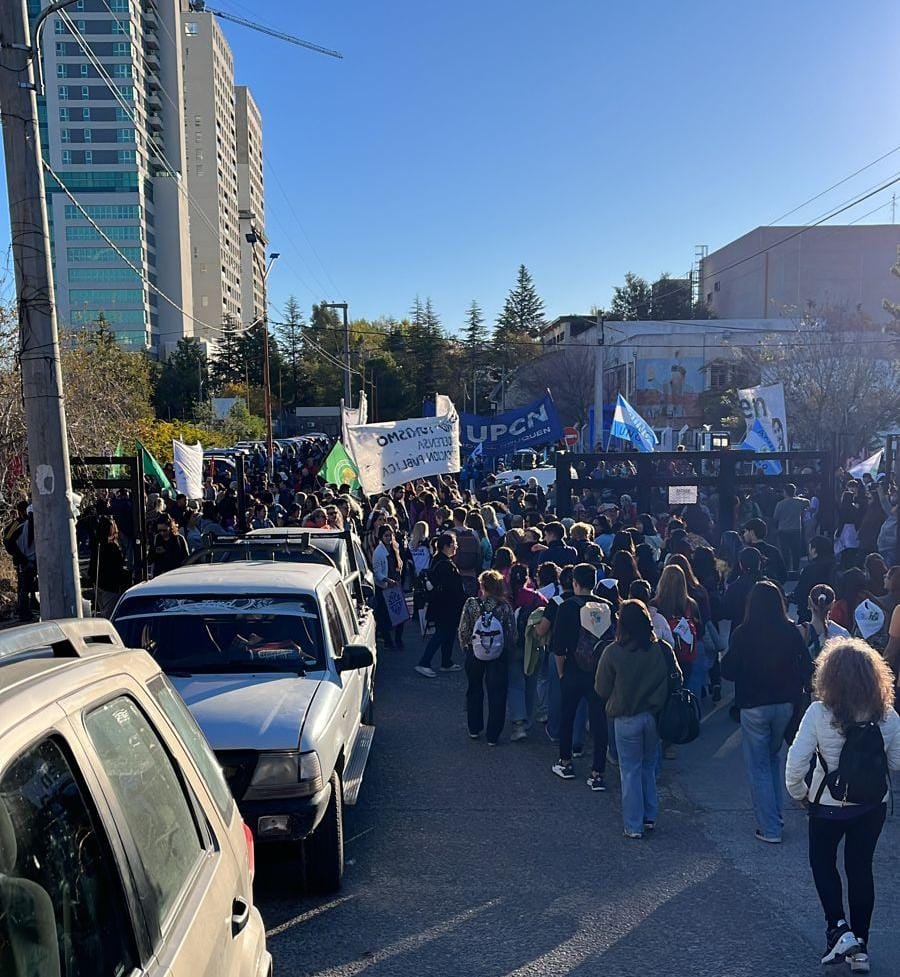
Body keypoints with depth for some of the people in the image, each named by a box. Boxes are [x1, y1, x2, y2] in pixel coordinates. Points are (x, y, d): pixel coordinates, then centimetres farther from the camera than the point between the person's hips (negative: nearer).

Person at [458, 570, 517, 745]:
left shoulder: (471, 604, -12)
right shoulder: (505, 607, -12)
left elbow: (463, 630, -8)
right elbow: (512, 633, -8)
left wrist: (465, 648, 7)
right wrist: (509, 651, 6)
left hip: (475, 653, 1)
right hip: (499, 656, -1)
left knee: (474, 691, 20)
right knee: (496, 694, 10)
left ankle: (474, 729, 31)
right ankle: (492, 736, 14)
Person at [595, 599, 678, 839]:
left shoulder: (612, 652, -16)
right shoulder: (663, 650, -9)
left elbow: (601, 689, -8)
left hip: (626, 719, -3)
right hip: (655, 717, 3)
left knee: (630, 771, 10)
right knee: (649, 767, 21)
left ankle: (634, 826, 16)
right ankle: (650, 817, 29)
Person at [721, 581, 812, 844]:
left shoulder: (742, 634, -15)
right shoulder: (791, 632, -8)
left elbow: (728, 671, -10)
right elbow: (806, 666, -3)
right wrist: (798, 691, 11)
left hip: (753, 706, -3)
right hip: (785, 704, 4)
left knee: (758, 766, 8)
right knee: (773, 757, 25)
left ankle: (770, 828, 10)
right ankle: (775, 815, 32)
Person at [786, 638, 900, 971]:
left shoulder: (819, 712, -23)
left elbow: (795, 763, -21)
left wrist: (799, 793, -3)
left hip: (829, 806, -3)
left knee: (822, 862, 22)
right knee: (860, 868, 18)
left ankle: (838, 928, 11)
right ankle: (860, 947, 27)